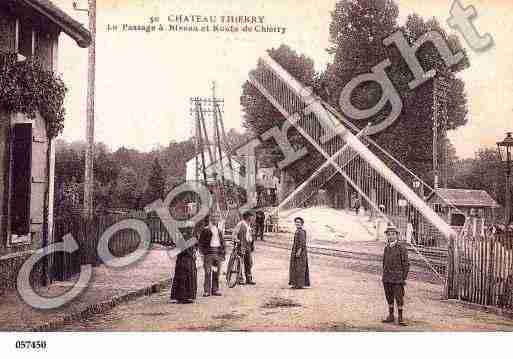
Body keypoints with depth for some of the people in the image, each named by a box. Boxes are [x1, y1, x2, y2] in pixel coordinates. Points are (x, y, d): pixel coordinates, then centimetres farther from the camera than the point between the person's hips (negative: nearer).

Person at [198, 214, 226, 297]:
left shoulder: (219, 231, 16)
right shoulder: (206, 230, -1)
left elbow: (222, 242, 19)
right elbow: (201, 242, -3)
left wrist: (223, 253, 14)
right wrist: (203, 251, -11)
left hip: (218, 253, 5)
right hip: (208, 253, -5)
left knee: (216, 273, 7)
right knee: (208, 273, -6)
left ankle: (215, 290, 14)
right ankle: (206, 291, -1)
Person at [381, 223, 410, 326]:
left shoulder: (402, 248, -9)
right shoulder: (387, 248, 9)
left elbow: (406, 264, -8)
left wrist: (403, 278, -11)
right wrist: (384, 276, 14)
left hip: (397, 278, -6)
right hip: (387, 278, 6)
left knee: (399, 297, -3)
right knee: (389, 297, 11)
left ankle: (400, 318, 6)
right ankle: (391, 316, 21)